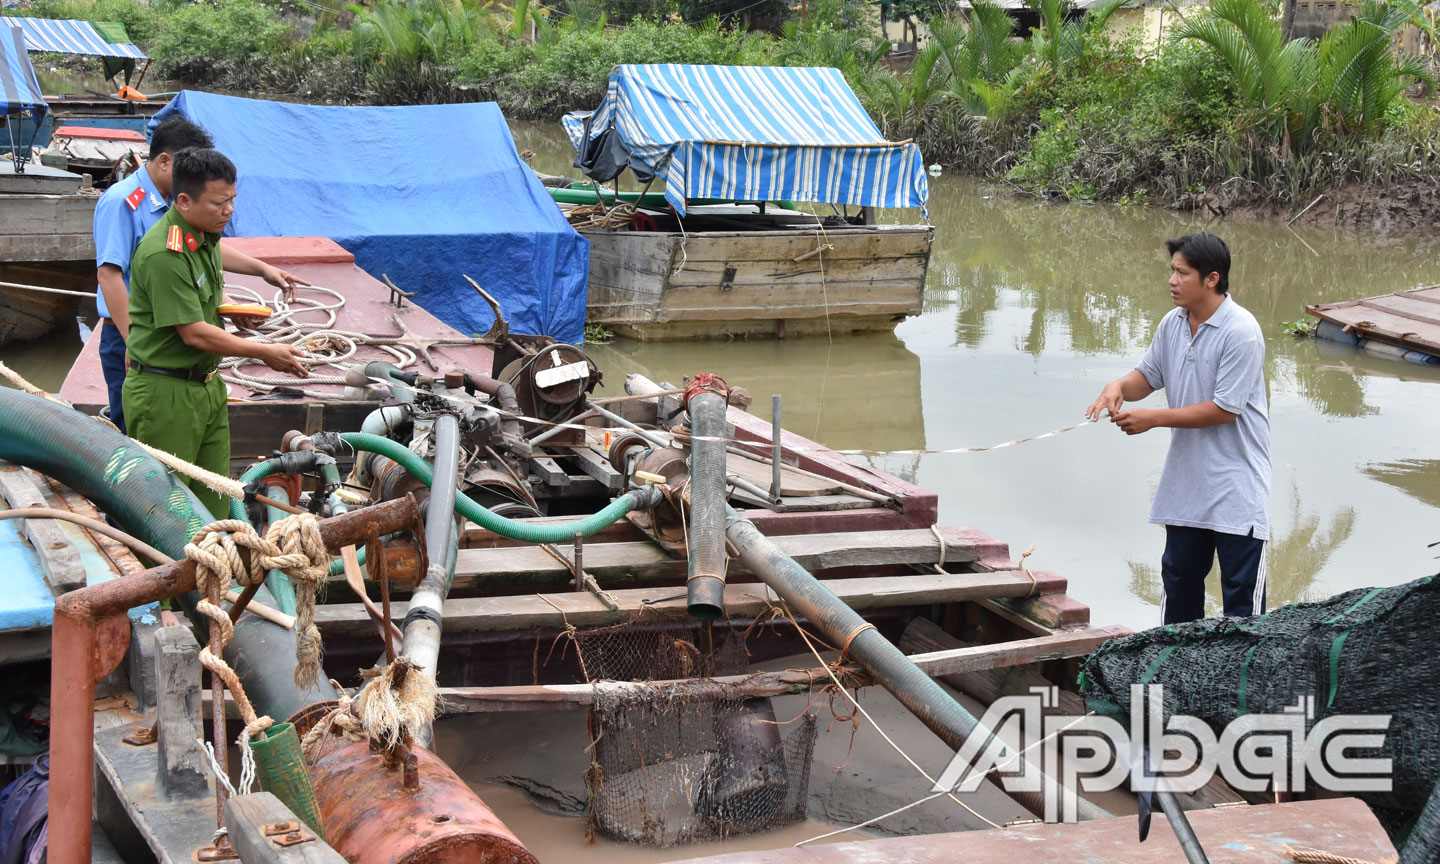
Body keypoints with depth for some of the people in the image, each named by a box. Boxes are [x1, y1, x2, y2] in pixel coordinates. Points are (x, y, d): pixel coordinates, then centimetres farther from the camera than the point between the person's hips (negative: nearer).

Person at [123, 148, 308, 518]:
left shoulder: (206, 238, 8)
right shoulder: (163, 254, -23)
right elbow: (194, 334, -22)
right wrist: (265, 352, -13)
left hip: (207, 386, 9)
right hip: (165, 393, -9)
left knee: (213, 499, 13)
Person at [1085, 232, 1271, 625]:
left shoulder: (1241, 332, -19)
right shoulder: (1172, 323, 4)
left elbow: (1224, 409, -20)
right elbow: (1149, 375, 17)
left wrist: (1153, 418, -18)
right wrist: (1119, 387, -7)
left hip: (1236, 486, -7)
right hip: (1185, 484, 8)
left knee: (1241, 590, 0)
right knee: (1178, 577, 18)